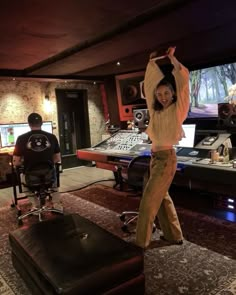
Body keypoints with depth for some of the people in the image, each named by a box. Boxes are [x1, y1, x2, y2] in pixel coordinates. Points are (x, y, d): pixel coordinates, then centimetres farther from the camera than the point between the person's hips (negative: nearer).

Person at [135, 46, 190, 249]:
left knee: (149, 200, -4)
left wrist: (172, 58, -7)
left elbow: (184, 80, -14)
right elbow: (148, 86, 14)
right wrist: (151, 64, 13)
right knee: (162, 198, 14)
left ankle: (142, 241, 9)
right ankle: (173, 235, 29)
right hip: (155, 157, 8)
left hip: (167, 158, -7)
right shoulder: (155, 111, 8)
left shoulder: (177, 109, -7)